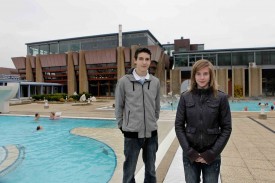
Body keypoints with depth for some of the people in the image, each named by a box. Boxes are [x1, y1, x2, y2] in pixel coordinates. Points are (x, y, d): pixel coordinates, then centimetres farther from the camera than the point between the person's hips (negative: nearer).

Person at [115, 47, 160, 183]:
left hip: (151, 133, 3)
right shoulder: (124, 81, -8)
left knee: (151, 170, 19)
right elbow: (118, 107, 0)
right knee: (129, 171, 12)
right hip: (132, 133, -2)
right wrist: (122, 126, 4)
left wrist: (153, 123, 13)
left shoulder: (155, 82, 0)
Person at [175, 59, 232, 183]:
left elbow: (226, 128, -2)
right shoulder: (185, 97, -3)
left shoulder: (221, 98, -4)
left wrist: (212, 153, -8)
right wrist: (190, 151, -8)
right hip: (190, 155, 1)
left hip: (212, 156, 0)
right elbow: (179, 126, -2)